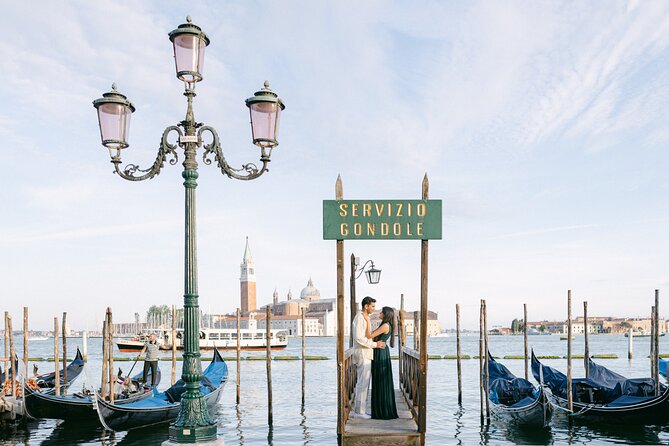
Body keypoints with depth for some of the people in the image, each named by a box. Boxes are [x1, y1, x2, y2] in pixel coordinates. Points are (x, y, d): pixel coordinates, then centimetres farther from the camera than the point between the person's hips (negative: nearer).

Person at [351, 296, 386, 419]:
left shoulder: (365, 318, 18)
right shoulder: (359, 318, -14)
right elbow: (358, 338, -22)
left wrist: (376, 343, 11)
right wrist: (375, 344, -18)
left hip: (366, 355, 10)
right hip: (362, 355, -10)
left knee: (363, 384, 12)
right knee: (363, 383, -7)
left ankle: (360, 410, 17)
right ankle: (359, 411, -4)